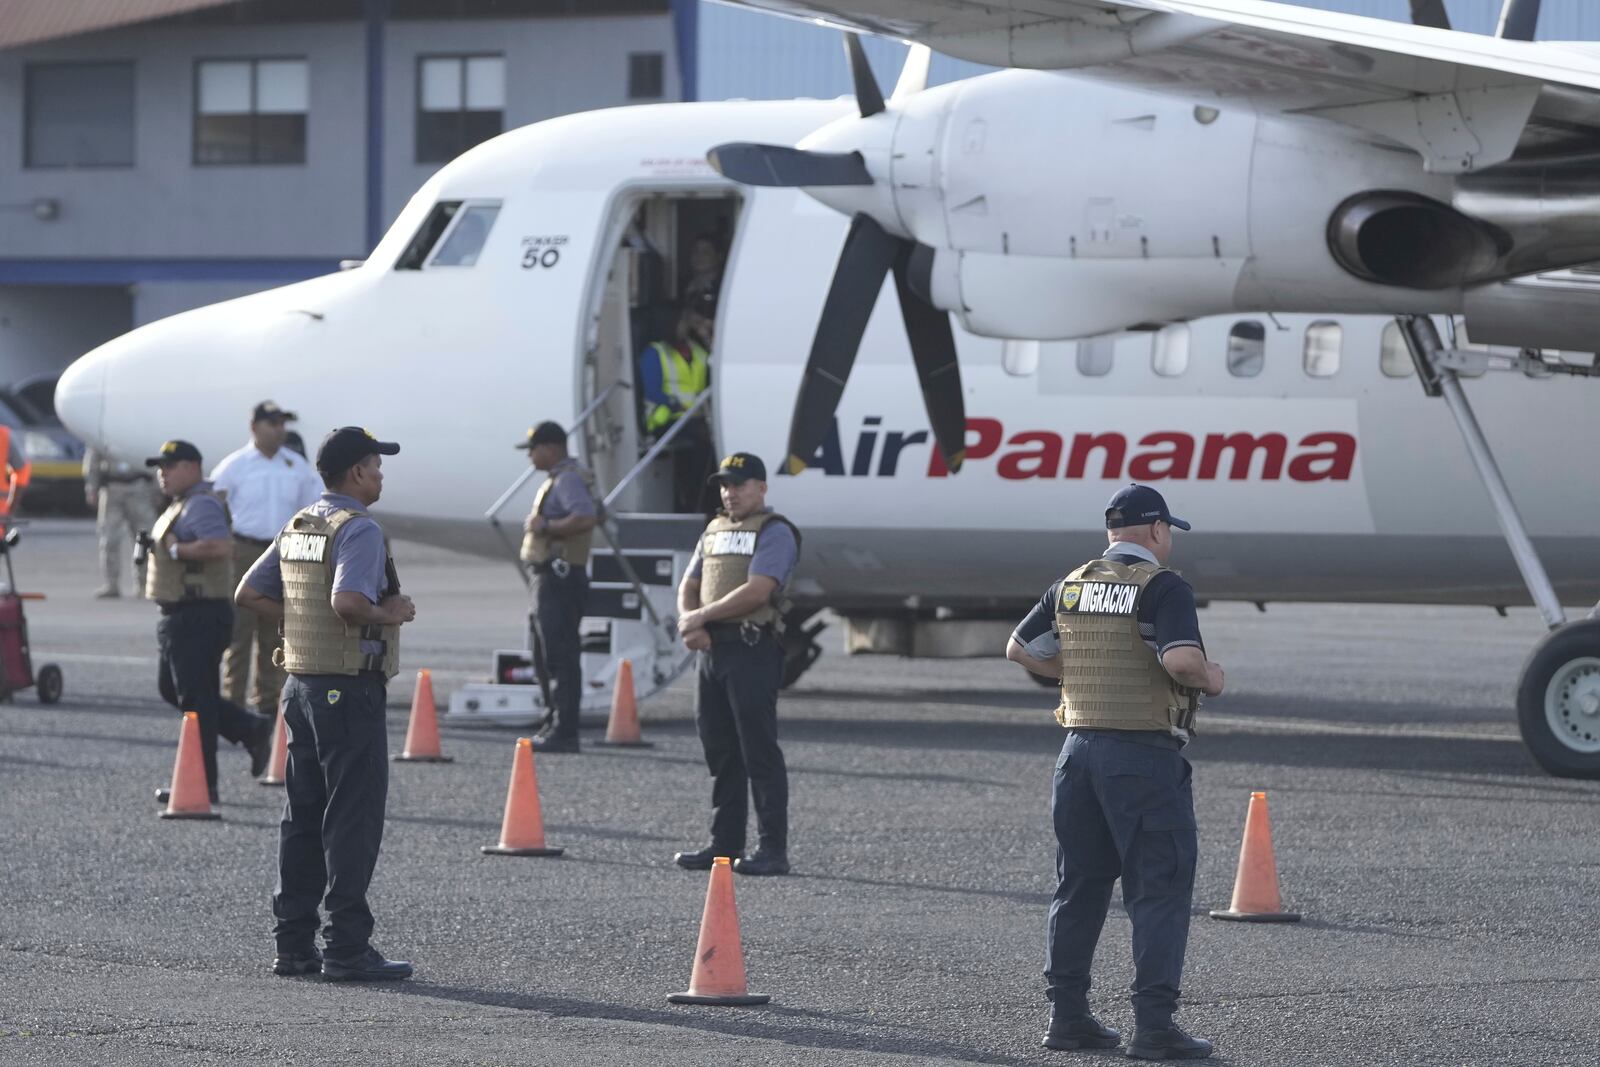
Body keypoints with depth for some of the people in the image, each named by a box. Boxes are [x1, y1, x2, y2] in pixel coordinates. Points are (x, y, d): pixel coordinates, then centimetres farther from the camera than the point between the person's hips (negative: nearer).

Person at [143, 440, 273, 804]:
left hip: (198, 618, -11)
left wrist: (175, 549, -23)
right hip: (181, 616, 11)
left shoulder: (202, 504, -16)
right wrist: (153, 548, 14)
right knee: (172, 689, 17)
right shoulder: (180, 504, 18)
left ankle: (201, 785, -2)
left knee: (195, 698, -6)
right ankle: (251, 730, 21)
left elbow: (219, 546, -31)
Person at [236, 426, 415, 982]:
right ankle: (347, 948, -6)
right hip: (350, 690, -9)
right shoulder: (359, 530, -15)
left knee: (303, 818, 12)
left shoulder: (298, 525, 12)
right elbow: (348, 601, -31)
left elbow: (249, 593, 15)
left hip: (301, 683, 9)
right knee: (353, 821, -5)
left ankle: (294, 945, 14)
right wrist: (390, 614, -14)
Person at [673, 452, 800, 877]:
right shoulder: (714, 532, 20)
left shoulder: (774, 533, -5)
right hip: (711, 650, 8)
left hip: (753, 650, -8)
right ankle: (725, 843, 15)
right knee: (719, 750, 10)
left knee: (759, 750, -8)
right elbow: (689, 586, 17)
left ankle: (772, 849, -8)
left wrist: (701, 616, -11)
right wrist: (690, 624, -4)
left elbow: (757, 591, -17)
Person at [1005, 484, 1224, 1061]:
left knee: (1080, 884, 15)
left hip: (1080, 748, 7)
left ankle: (1067, 1014, 16)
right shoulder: (1162, 586, -11)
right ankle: (1153, 1024, -8)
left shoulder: (1073, 584, 10)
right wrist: (1210, 679, -5)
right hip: (1145, 754, -7)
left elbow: (1020, 650, 18)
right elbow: (1182, 660, -25)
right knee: (1160, 889, -3)